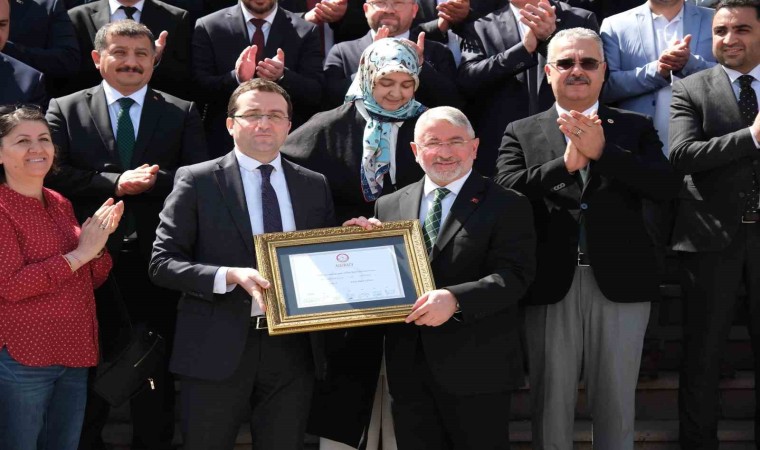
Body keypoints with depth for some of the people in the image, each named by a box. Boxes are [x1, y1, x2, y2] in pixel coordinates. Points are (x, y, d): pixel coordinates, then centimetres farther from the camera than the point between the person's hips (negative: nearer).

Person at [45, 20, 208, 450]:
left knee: (156, 366, 9)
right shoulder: (65, 109, 5)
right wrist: (115, 183, -16)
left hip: (155, 259, 0)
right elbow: (55, 175, -7)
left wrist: (152, 180, -17)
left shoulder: (183, 113, 6)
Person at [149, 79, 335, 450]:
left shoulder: (314, 186, 11)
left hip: (292, 348, 3)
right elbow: (162, 262, -5)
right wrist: (229, 276, -19)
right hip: (216, 349, -3)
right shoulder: (197, 181, -1)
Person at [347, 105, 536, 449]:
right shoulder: (389, 206, 13)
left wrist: (455, 298, -26)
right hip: (408, 368, 4)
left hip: (476, 369, -4)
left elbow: (514, 275, -12)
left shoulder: (507, 206, 0)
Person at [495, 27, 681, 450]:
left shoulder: (635, 127, 9)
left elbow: (668, 185, -7)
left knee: (616, 404, 9)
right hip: (550, 286, 0)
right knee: (551, 403, 8)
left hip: (620, 284, 0)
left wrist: (602, 151, -17)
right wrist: (566, 163, -18)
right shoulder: (521, 133, 8)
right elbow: (506, 192, -8)